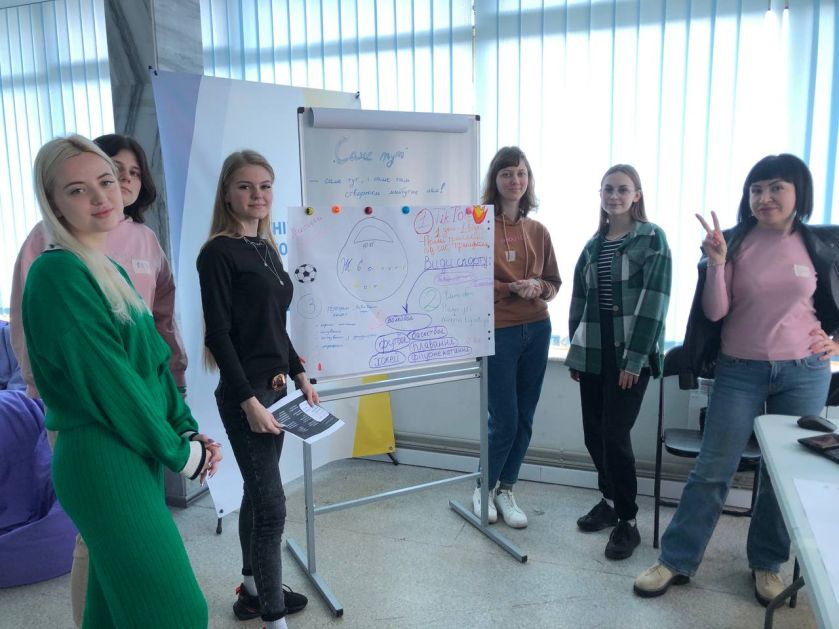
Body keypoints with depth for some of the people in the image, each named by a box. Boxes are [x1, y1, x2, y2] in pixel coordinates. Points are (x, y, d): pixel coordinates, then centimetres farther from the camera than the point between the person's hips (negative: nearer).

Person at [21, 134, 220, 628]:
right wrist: (177, 451, -11)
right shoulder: (58, 273, -16)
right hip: (102, 461, -9)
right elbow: (107, 380, -19)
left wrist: (186, 429, 1)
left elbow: (154, 360, 12)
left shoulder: (113, 272, 12)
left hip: (135, 455, 9)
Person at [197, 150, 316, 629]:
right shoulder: (218, 253, -12)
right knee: (271, 504, -3)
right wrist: (249, 402, -19)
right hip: (245, 395, -8)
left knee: (258, 493, 18)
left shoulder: (265, 248, 11)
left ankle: (254, 589, 34)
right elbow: (219, 334, -16)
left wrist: (300, 376, 15)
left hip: (275, 387, 8)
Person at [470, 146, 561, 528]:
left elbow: (554, 281, 12)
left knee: (524, 419, 10)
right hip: (497, 332, -5)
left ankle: (506, 490, 28)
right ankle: (484, 487, 25)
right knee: (503, 421, -1)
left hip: (537, 331, 5)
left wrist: (539, 289, -10)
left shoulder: (538, 231, 7)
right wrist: (511, 288, -20)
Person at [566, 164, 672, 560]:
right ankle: (610, 501, 30)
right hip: (593, 352, 5)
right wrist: (575, 352, 10)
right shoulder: (593, 245, 13)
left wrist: (635, 358, -15)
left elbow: (655, 300, -10)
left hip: (631, 352, -5)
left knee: (615, 435, -6)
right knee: (593, 434, 9)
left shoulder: (651, 238, -3)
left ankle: (627, 522, 11)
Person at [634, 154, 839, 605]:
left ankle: (767, 563, 31)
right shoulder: (734, 242, -4)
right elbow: (714, 312, -9)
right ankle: (676, 561, 14)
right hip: (740, 371, -1)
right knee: (712, 469, 3)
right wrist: (715, 264, -22)